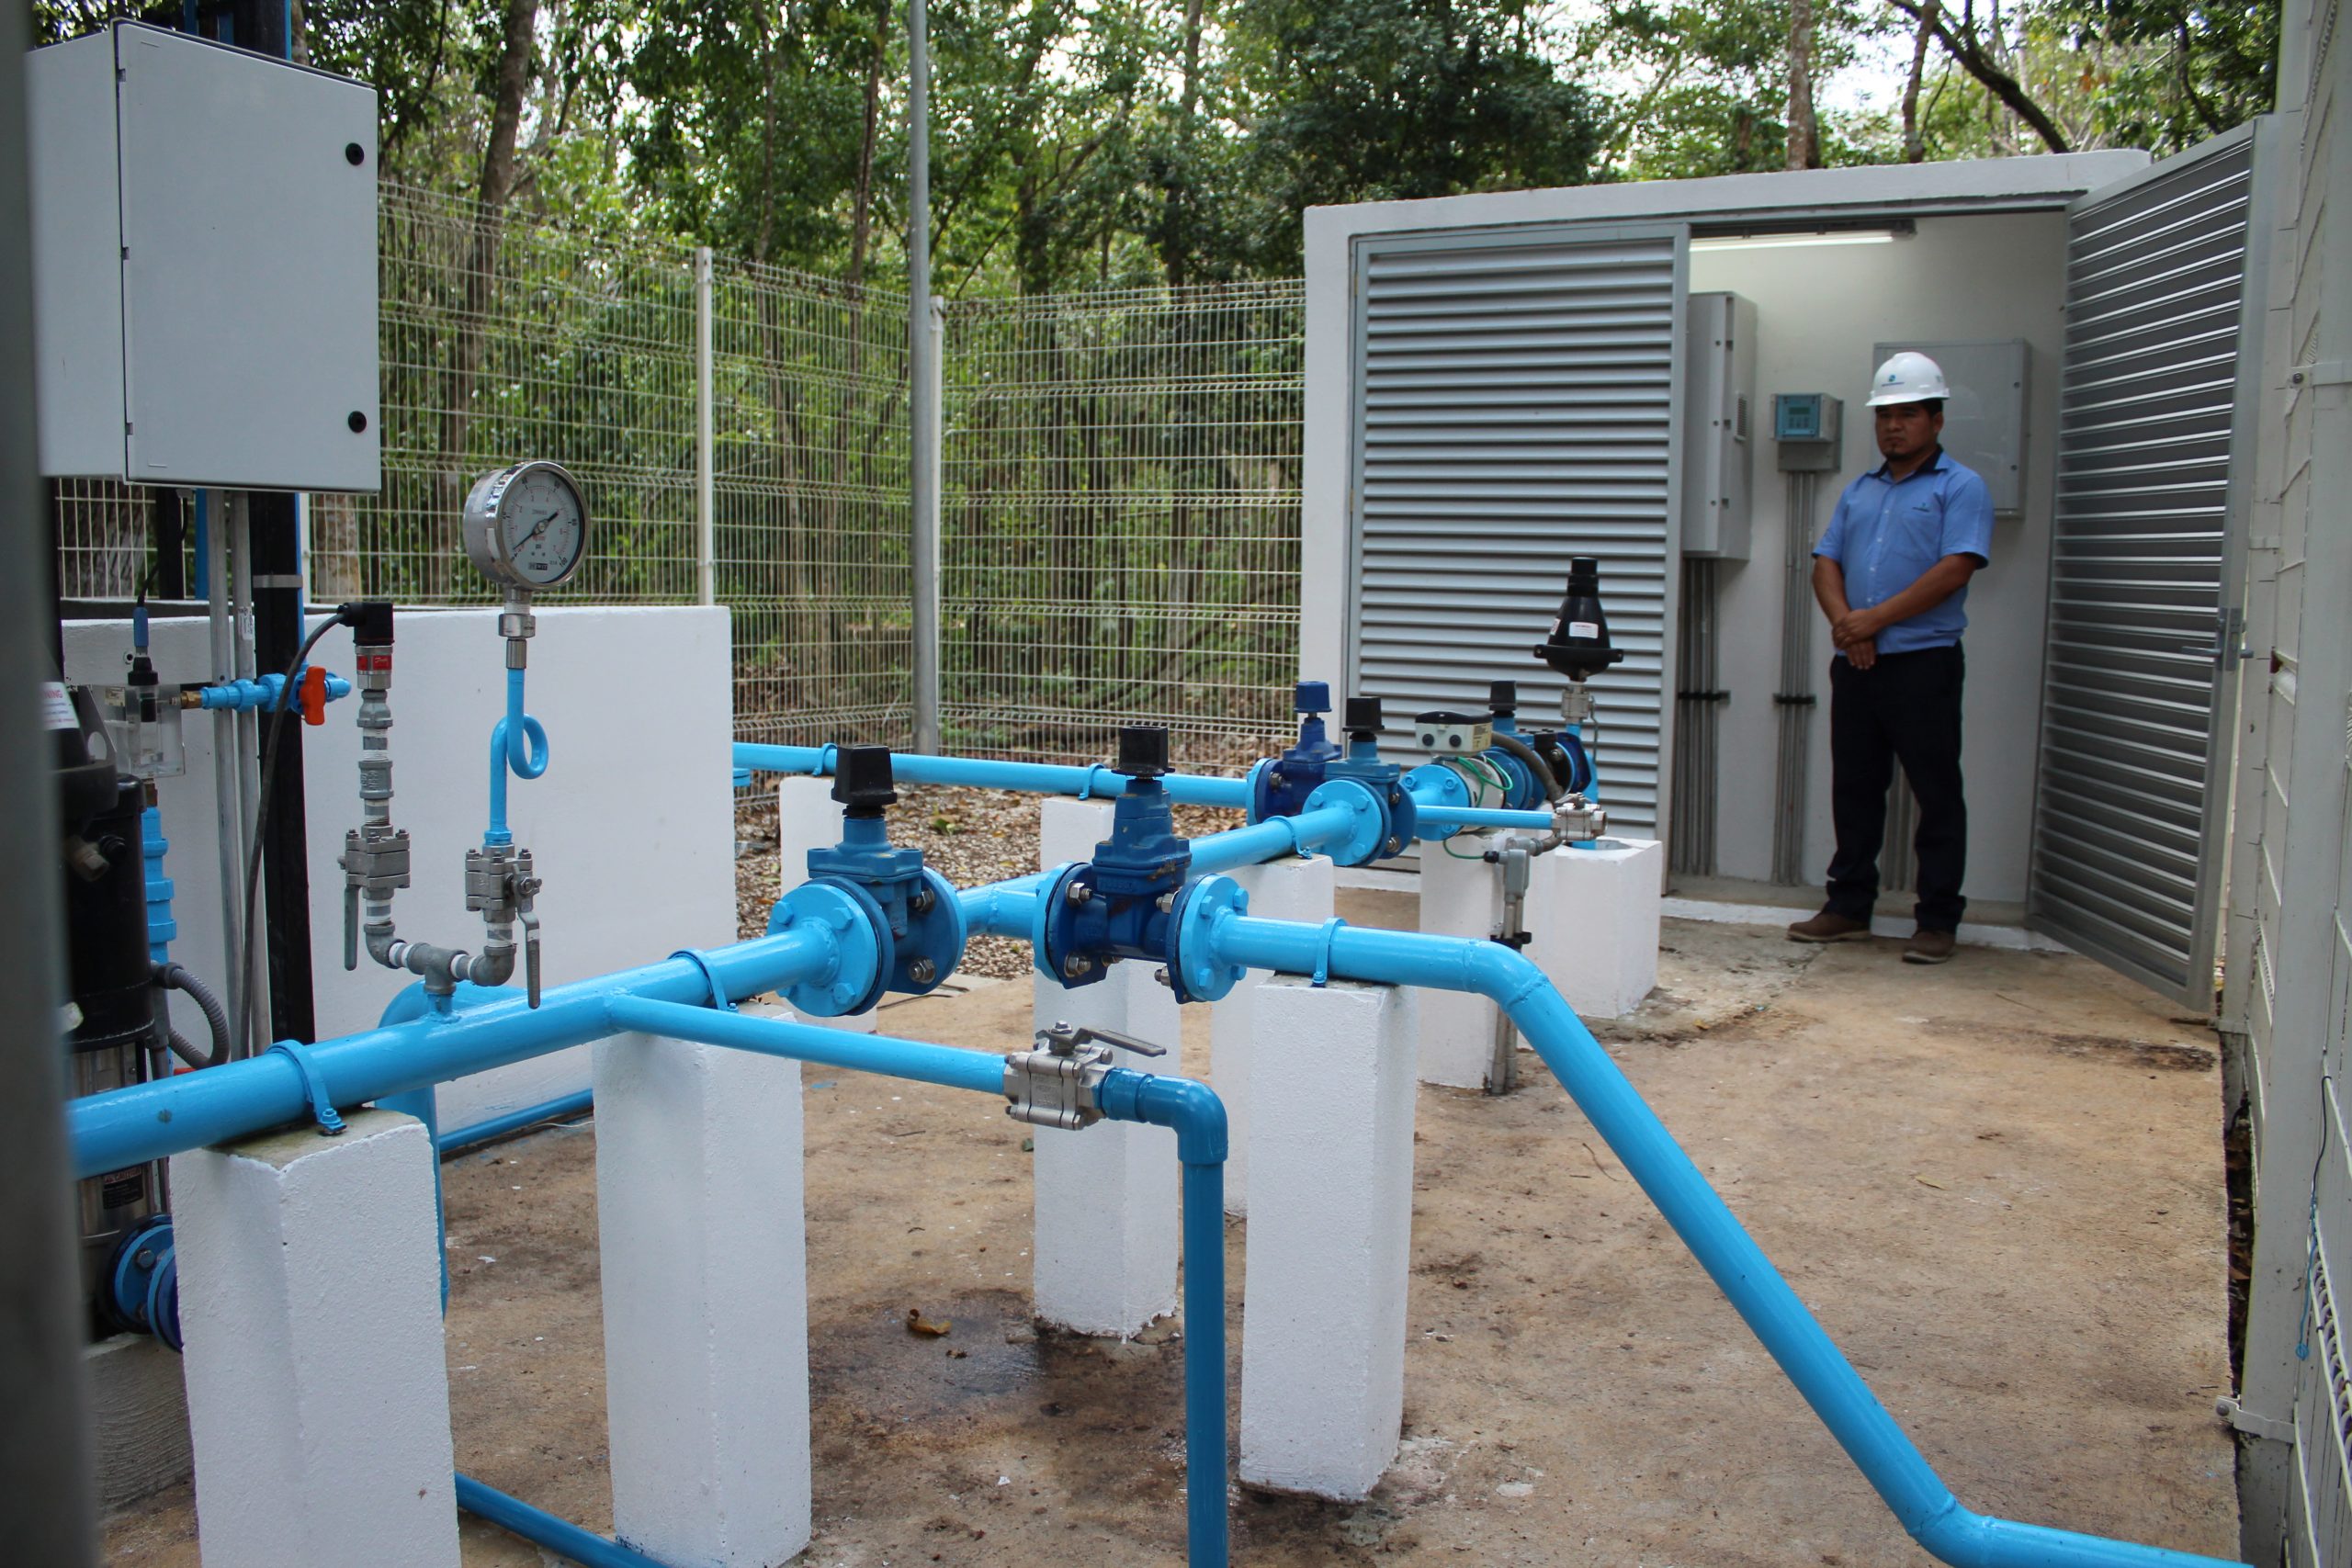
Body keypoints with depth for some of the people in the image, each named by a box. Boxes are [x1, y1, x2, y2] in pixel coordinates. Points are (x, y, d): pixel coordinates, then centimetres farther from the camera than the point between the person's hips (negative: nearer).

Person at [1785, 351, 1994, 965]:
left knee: (1936, 794, -2)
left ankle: (1938, 919, 4)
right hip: (1856, 663, 6)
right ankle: (1850, 905, 20)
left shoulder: (1961, 488, 0)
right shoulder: (1858, 492, 19)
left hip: (1925, 662, -6)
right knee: (1854, 788, 11)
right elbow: (1826, 562, 12)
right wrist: (1844, 620, -8)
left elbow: (1955, 569, -12)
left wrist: (1876, 619, -15)